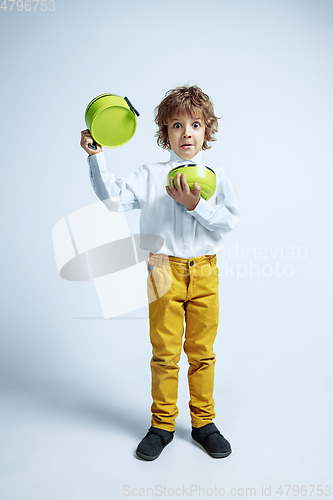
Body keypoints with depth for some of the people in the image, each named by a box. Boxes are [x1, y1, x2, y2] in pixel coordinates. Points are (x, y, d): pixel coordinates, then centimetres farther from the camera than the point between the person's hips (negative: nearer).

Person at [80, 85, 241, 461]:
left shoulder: (215, 175, 6)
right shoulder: (151, 175, 4)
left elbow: (230, 219, -5)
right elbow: (114, 197, -9)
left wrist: (196, 205, -17)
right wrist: (96, 158, -17)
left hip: (204, 272, 1)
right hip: (165, 271, -1)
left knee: (202, 352, 10)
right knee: (165, 353, 7)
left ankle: (203, 422, 28)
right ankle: (162, 425, 25)